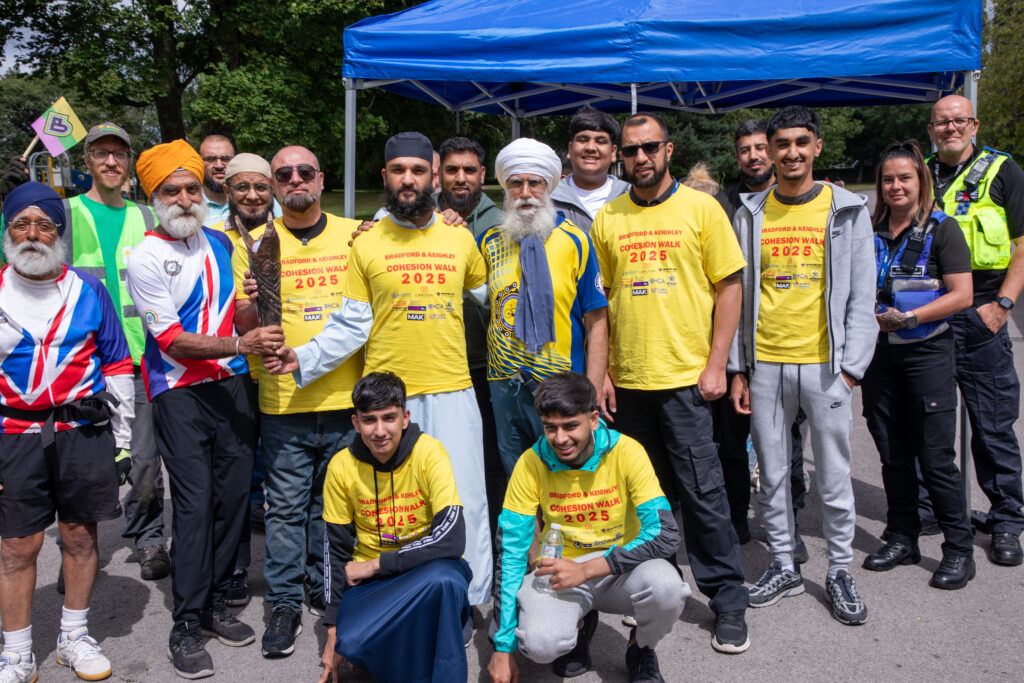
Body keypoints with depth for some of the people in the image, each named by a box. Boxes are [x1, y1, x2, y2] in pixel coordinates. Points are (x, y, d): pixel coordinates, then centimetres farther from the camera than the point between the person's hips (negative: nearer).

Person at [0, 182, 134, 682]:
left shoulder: (88, 290, 5)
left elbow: (117, 366, 9)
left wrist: (122, 442, 6)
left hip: (84, 432, 1)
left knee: (80, 534, 10)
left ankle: (74, 637, 28)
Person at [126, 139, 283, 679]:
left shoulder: (220, 242, 11)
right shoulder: (146, 258, -6)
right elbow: (173, 341, -12)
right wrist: (238, 344, -23)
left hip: (231, 383, 5)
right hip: (180, 392, -5)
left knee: (234, 493, 6)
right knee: (194, 502, -7)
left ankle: (216, 604, 22)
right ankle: (186, 626, 4)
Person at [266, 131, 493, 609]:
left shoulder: (459, 239, 8)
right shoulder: (366, 244, 4)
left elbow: (491, 295, 21)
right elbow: (349, 325, 4)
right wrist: (303, 360, -5)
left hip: (452, 390, 1)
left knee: (463, 502, 3)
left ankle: (468, 600, 19)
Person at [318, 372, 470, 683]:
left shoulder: (429, 453, -14)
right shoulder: (342, 466, -5)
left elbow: (452, 538, -23)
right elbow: (335, 549, 3)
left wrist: (377, 564, -18)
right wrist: (334, 629, 0)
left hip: (428, 568, -2)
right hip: (369, 578, 2)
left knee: (444, 580, -38)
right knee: (352, 643, -28)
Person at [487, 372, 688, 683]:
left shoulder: (626, 452, -15)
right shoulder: (532, 463, -12)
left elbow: (666, 534, -20)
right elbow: (510, 552, -10)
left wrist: (587, 569, -27)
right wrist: (503, 648, -12)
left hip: (621, 568, 0)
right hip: (561, 570, 0)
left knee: (665, 587, -34)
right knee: (541, 643, -31)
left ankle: (641, 648, 3)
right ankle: (578, 626, 9)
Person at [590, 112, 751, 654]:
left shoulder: (701, 208, 0)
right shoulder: (606, 220, 7)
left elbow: (729, 287, -1)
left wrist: (715, 364, -8)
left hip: (686, 375, -3)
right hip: (628, 379, 3)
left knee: (702, 491, -1)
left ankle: (727, 600, 12)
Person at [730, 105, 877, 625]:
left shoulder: (848, 211, 3)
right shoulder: (750, 214, 7)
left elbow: (861, 296, 1)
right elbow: (738, 293, 7)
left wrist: (851, 365, -7)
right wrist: (737, 368, 2)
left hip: (824, 363, -2)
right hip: (765, 364, 2)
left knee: (834, 476, 5)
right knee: (772, 473, 10)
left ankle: (840, 571, 21)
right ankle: (784, 566, 25)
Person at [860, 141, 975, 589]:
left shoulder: (941, 229, -3)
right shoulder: (871, 232, 10)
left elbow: (961, 295, -10)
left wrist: (907, 317, -16)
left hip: (927, 353, -4)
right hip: (878, 353, 5)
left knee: (936, 457, -3)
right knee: (893, 454, 11)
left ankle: (959, 550, 10)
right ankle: (903, 539, 23)